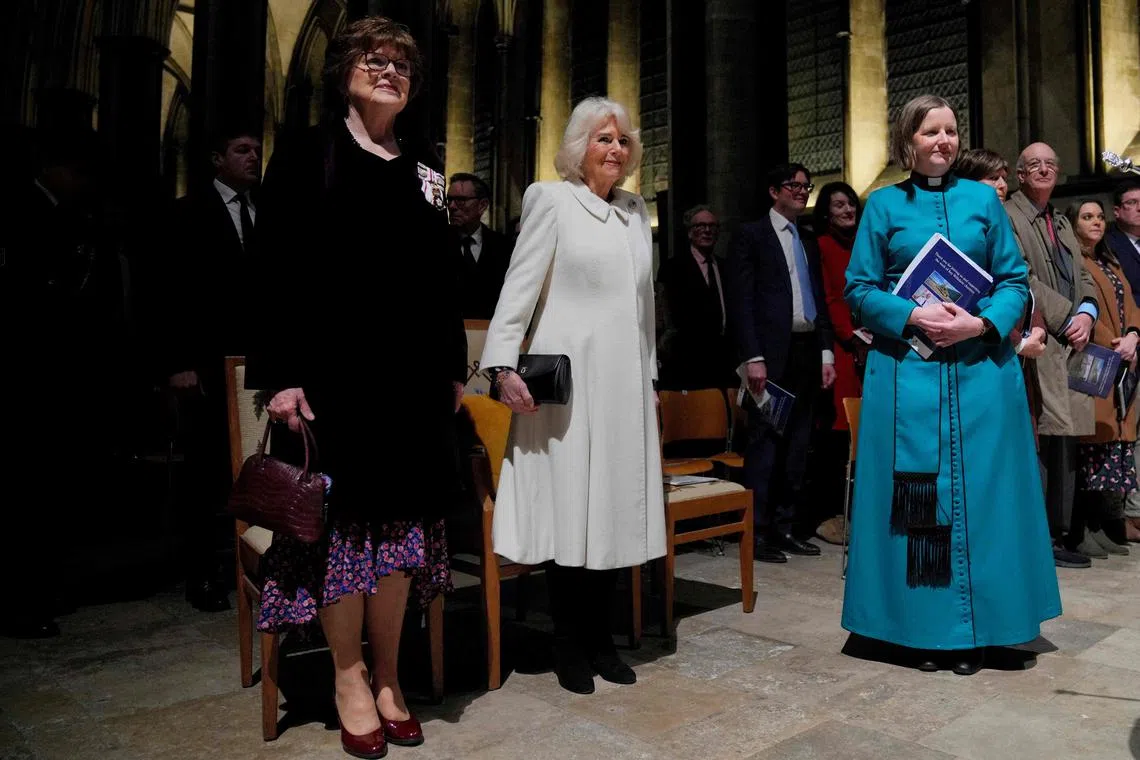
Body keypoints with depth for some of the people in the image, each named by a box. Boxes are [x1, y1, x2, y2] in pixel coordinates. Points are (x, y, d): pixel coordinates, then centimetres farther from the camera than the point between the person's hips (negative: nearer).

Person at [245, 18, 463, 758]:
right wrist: (285, 376, -12)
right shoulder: (306, 156, 3)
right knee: (344, 521, 1)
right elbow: (282, 271, -4)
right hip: (335, 369, -4)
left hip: (413, 372, 4)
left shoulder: (425, 169, 15)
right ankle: (349, 677, 18)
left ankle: (387, 675, 20)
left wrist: (454, 367, 9)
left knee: (401, 523, 6)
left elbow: (445, 276, 14)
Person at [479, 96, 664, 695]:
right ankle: (568, 646, 13)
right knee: (569, 507, -1)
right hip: (567, 381, -5)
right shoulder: (552, 200, 0)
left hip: (624, 382, 6)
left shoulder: (636, 210, 17)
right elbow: (519, 287, -7)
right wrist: (502, 365, -18)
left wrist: (650, 379, 18)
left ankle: (600, 636, 20)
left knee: (615, 509, 7)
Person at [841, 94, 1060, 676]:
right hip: (906, 371, -1)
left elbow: (1015, 280, 8)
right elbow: (859, 290, 2)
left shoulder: (983, 199, 11)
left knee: (977, 494, 3)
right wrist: (913, 317, -14)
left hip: (980, 370, 2)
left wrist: (981, 323, -11)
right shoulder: (883, 205, 6)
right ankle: (923, 628, 13)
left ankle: (975, 630, 16)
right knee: (915, 496, 1)